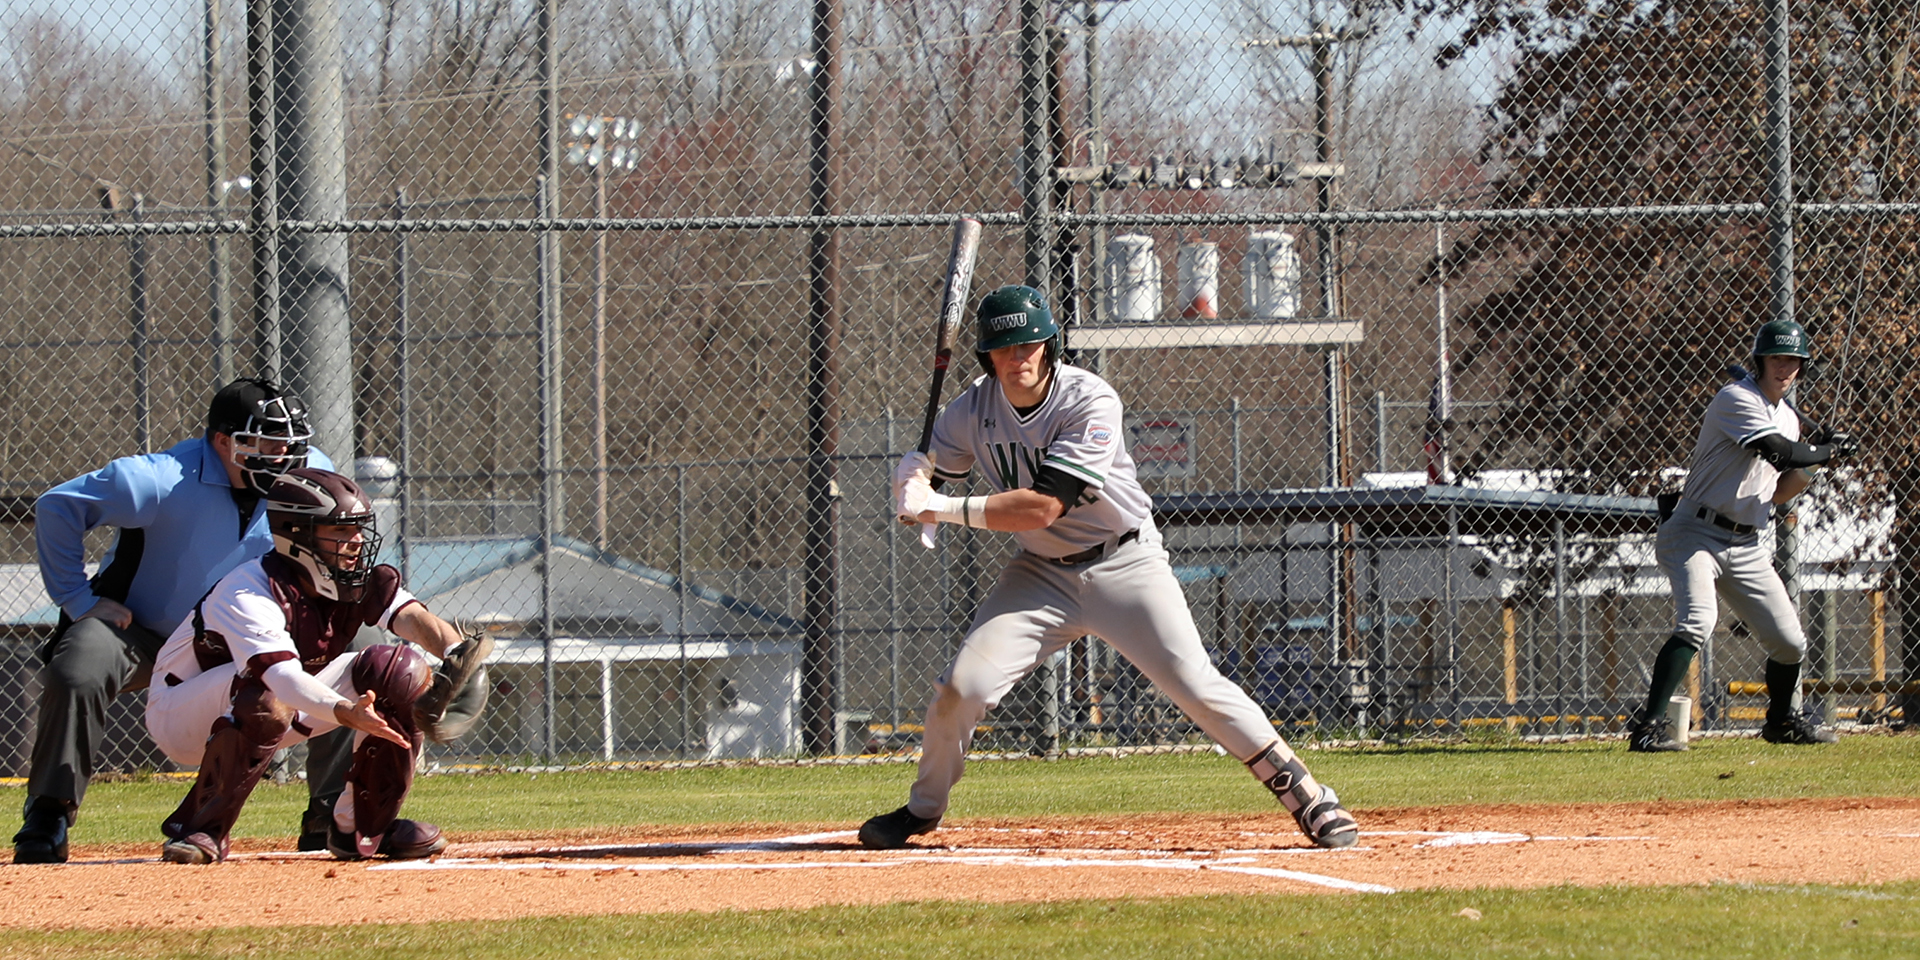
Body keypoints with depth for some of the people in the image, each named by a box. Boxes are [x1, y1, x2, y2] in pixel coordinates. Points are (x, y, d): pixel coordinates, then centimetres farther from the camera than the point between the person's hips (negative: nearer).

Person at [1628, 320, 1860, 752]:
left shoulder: (1788, 417, 15)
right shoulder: (1737, 400, -12)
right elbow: (1781, 453, -23)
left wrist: (1812, 466, 2)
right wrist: (1827, 452, -7)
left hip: (1746, 546, 8)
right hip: (1697, 533, -8)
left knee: (1790, 642, 7)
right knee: (1698, 620, -29)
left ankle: (1782, 720, 33)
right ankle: (1650, 726, -30)